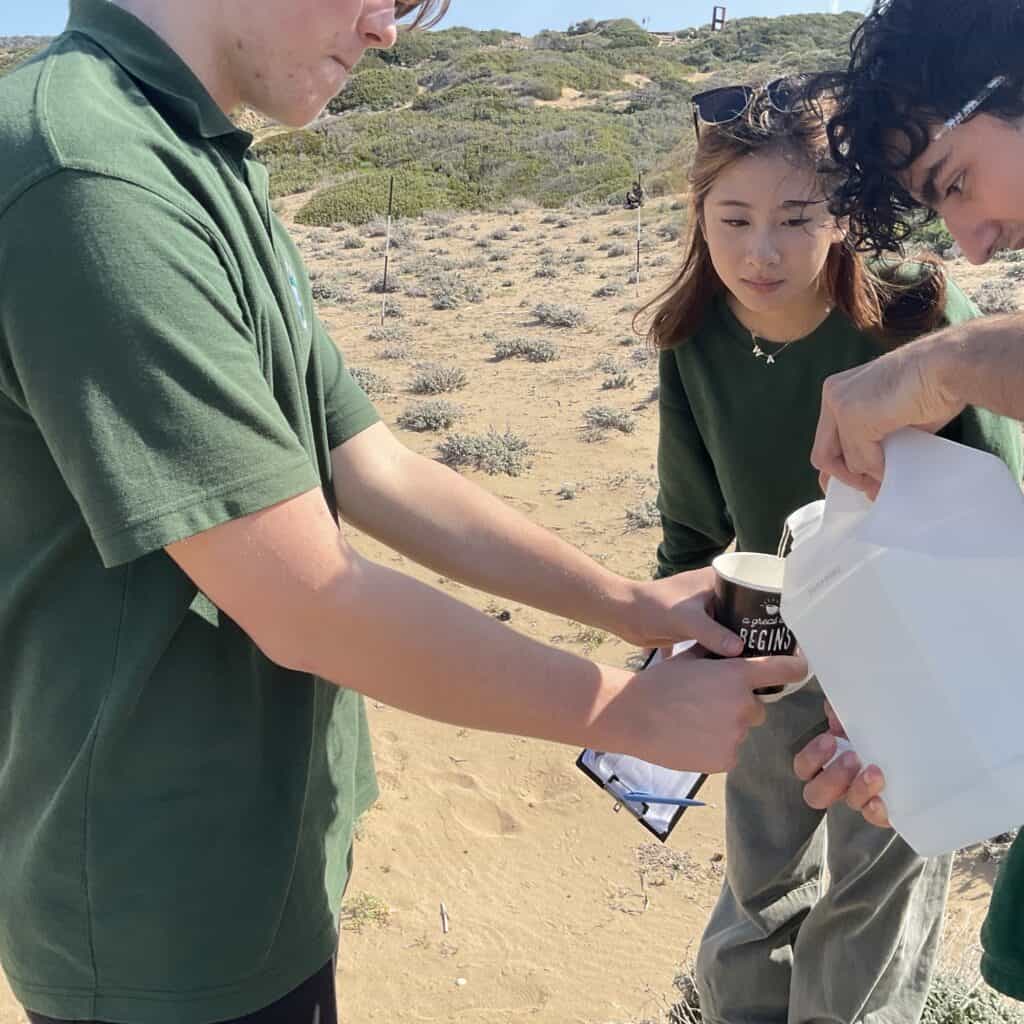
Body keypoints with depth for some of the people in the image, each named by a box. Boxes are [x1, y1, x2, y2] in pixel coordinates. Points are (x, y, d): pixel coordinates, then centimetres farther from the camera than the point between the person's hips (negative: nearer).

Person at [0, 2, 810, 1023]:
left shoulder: (202, 173, 7)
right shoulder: (89, 178, -26)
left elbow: (377, 474, 5)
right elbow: (311, 606, -27)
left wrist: (631, 604, 1)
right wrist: (633, 713, -15)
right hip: (171, 915, -8)